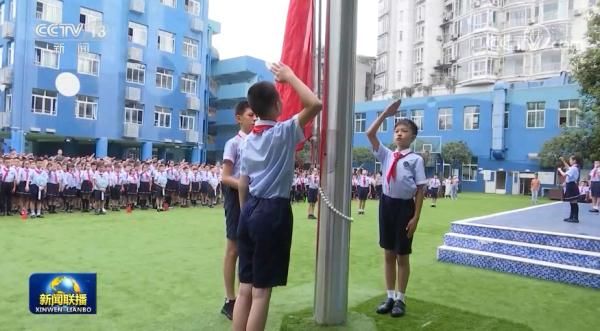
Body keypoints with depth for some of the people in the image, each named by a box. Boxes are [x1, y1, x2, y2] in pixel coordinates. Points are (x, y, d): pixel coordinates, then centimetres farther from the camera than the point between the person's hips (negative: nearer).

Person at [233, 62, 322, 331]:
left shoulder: (249, 140, 11)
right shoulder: (284, 132, -10)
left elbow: (243, 184, 13)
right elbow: (315, 105, -18)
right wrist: (290, 76, -7)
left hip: (250, 210, 7)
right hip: (274, 211, -7)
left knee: (245, 287, 13)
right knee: (261, 291, 1)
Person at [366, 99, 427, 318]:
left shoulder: (415, 159, -7)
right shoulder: (386, 155, 4)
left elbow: (420, 189, -8)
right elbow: (370, 134, -1)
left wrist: (415, 218, -12)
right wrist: (385, 114, -4)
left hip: (405, 206, -4)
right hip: (387, 204, 4)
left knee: (402, 255, 8)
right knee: (388, 254, 13)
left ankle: (400, 299, 24)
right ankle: (390, 296, 27)